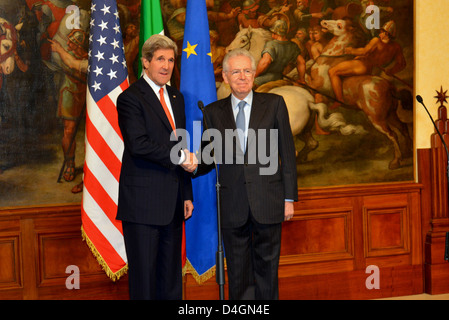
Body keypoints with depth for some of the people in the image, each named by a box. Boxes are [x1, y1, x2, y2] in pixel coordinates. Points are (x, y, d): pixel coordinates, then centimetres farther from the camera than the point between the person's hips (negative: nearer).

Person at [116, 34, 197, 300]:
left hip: (172, 201, 7)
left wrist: (187, 195, 16)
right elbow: (138, 144, -19)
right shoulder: (130, 98, -7)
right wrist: (180, 157, -13)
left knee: (171, 271, 11)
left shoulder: (176, 98, 17)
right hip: (143, 201, -7)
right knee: (143, 271, -2)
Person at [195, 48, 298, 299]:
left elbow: (287, 153, 3)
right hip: (233, 206, 1)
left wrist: (289, 198, -1)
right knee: (238, 272, 7)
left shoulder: (274, 104, 4)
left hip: (268, 202, -1)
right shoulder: (213, 112, 7)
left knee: (267, 267, 6)